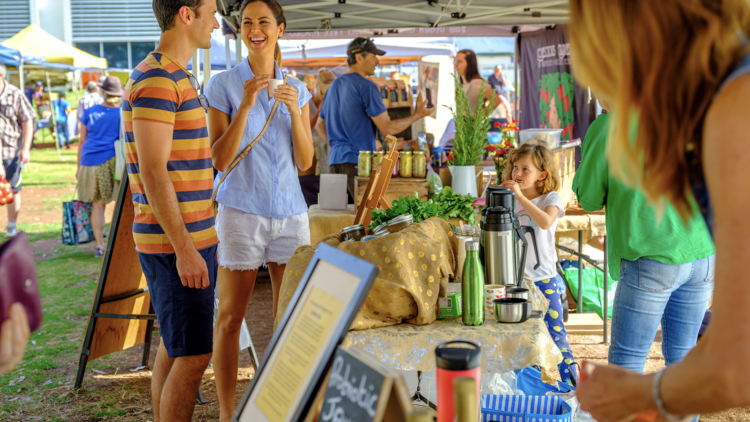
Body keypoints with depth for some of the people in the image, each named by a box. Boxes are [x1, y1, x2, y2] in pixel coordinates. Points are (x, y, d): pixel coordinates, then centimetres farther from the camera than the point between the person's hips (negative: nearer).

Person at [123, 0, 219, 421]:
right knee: (192, 355, -6)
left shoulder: (180, 78, 16)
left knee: (174, 347, 16)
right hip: (176, 244, -10)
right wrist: (184, 249, -22)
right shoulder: (156, 80, -16)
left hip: (193, 238, 10)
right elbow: (153, 173, -22)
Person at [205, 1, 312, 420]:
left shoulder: (297, 90, 8)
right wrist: (246, 106, -19)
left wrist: (294, 110, -12)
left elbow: (305, 162, 3)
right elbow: (221, 160, -9)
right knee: (230, 317, 3)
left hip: (291, 213, 4)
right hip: (242, 212, -3)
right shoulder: (224, 85, -3)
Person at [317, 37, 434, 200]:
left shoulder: (334, 85, 17)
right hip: (357, 162, -8)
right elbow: (387, 128, -11)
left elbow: (320, 125, 25)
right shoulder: (367, 86, -9)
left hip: (335, 160, 8)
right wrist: (417, 115, 0)